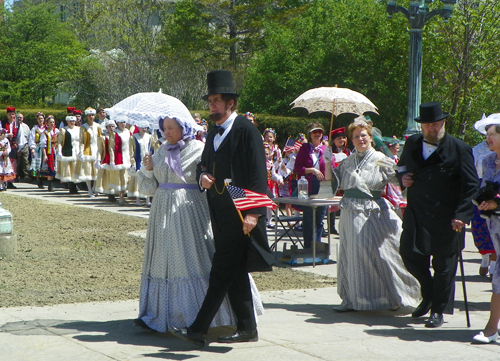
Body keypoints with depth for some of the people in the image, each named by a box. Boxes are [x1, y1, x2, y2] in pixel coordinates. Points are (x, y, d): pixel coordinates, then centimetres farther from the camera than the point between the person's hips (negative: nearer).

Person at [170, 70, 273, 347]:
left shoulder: (246, 130, -10)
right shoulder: (214, 133, 15)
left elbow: (258, 174, -14)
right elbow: (204, 165, 26)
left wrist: (253, 213, -19)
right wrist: (202, 176, 1)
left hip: (239, 212, -9)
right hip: (219, 211, 9)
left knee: (222, 271, -8)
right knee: (235, 272, 12)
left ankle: (198, 331, -9)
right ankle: (247, 328, 19)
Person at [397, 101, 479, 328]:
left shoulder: (459, 149, -7)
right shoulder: (412, 144, 8)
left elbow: (471, 186, -7)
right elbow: (402, 166, 27)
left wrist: (461, 215, -17)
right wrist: (402, 176, 2)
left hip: (446, 220, -4)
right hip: (416, 216, 4)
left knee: (444, 265, 2)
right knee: (409, 253, 1)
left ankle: (438, 311, 16)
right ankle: (429, 296, 26)